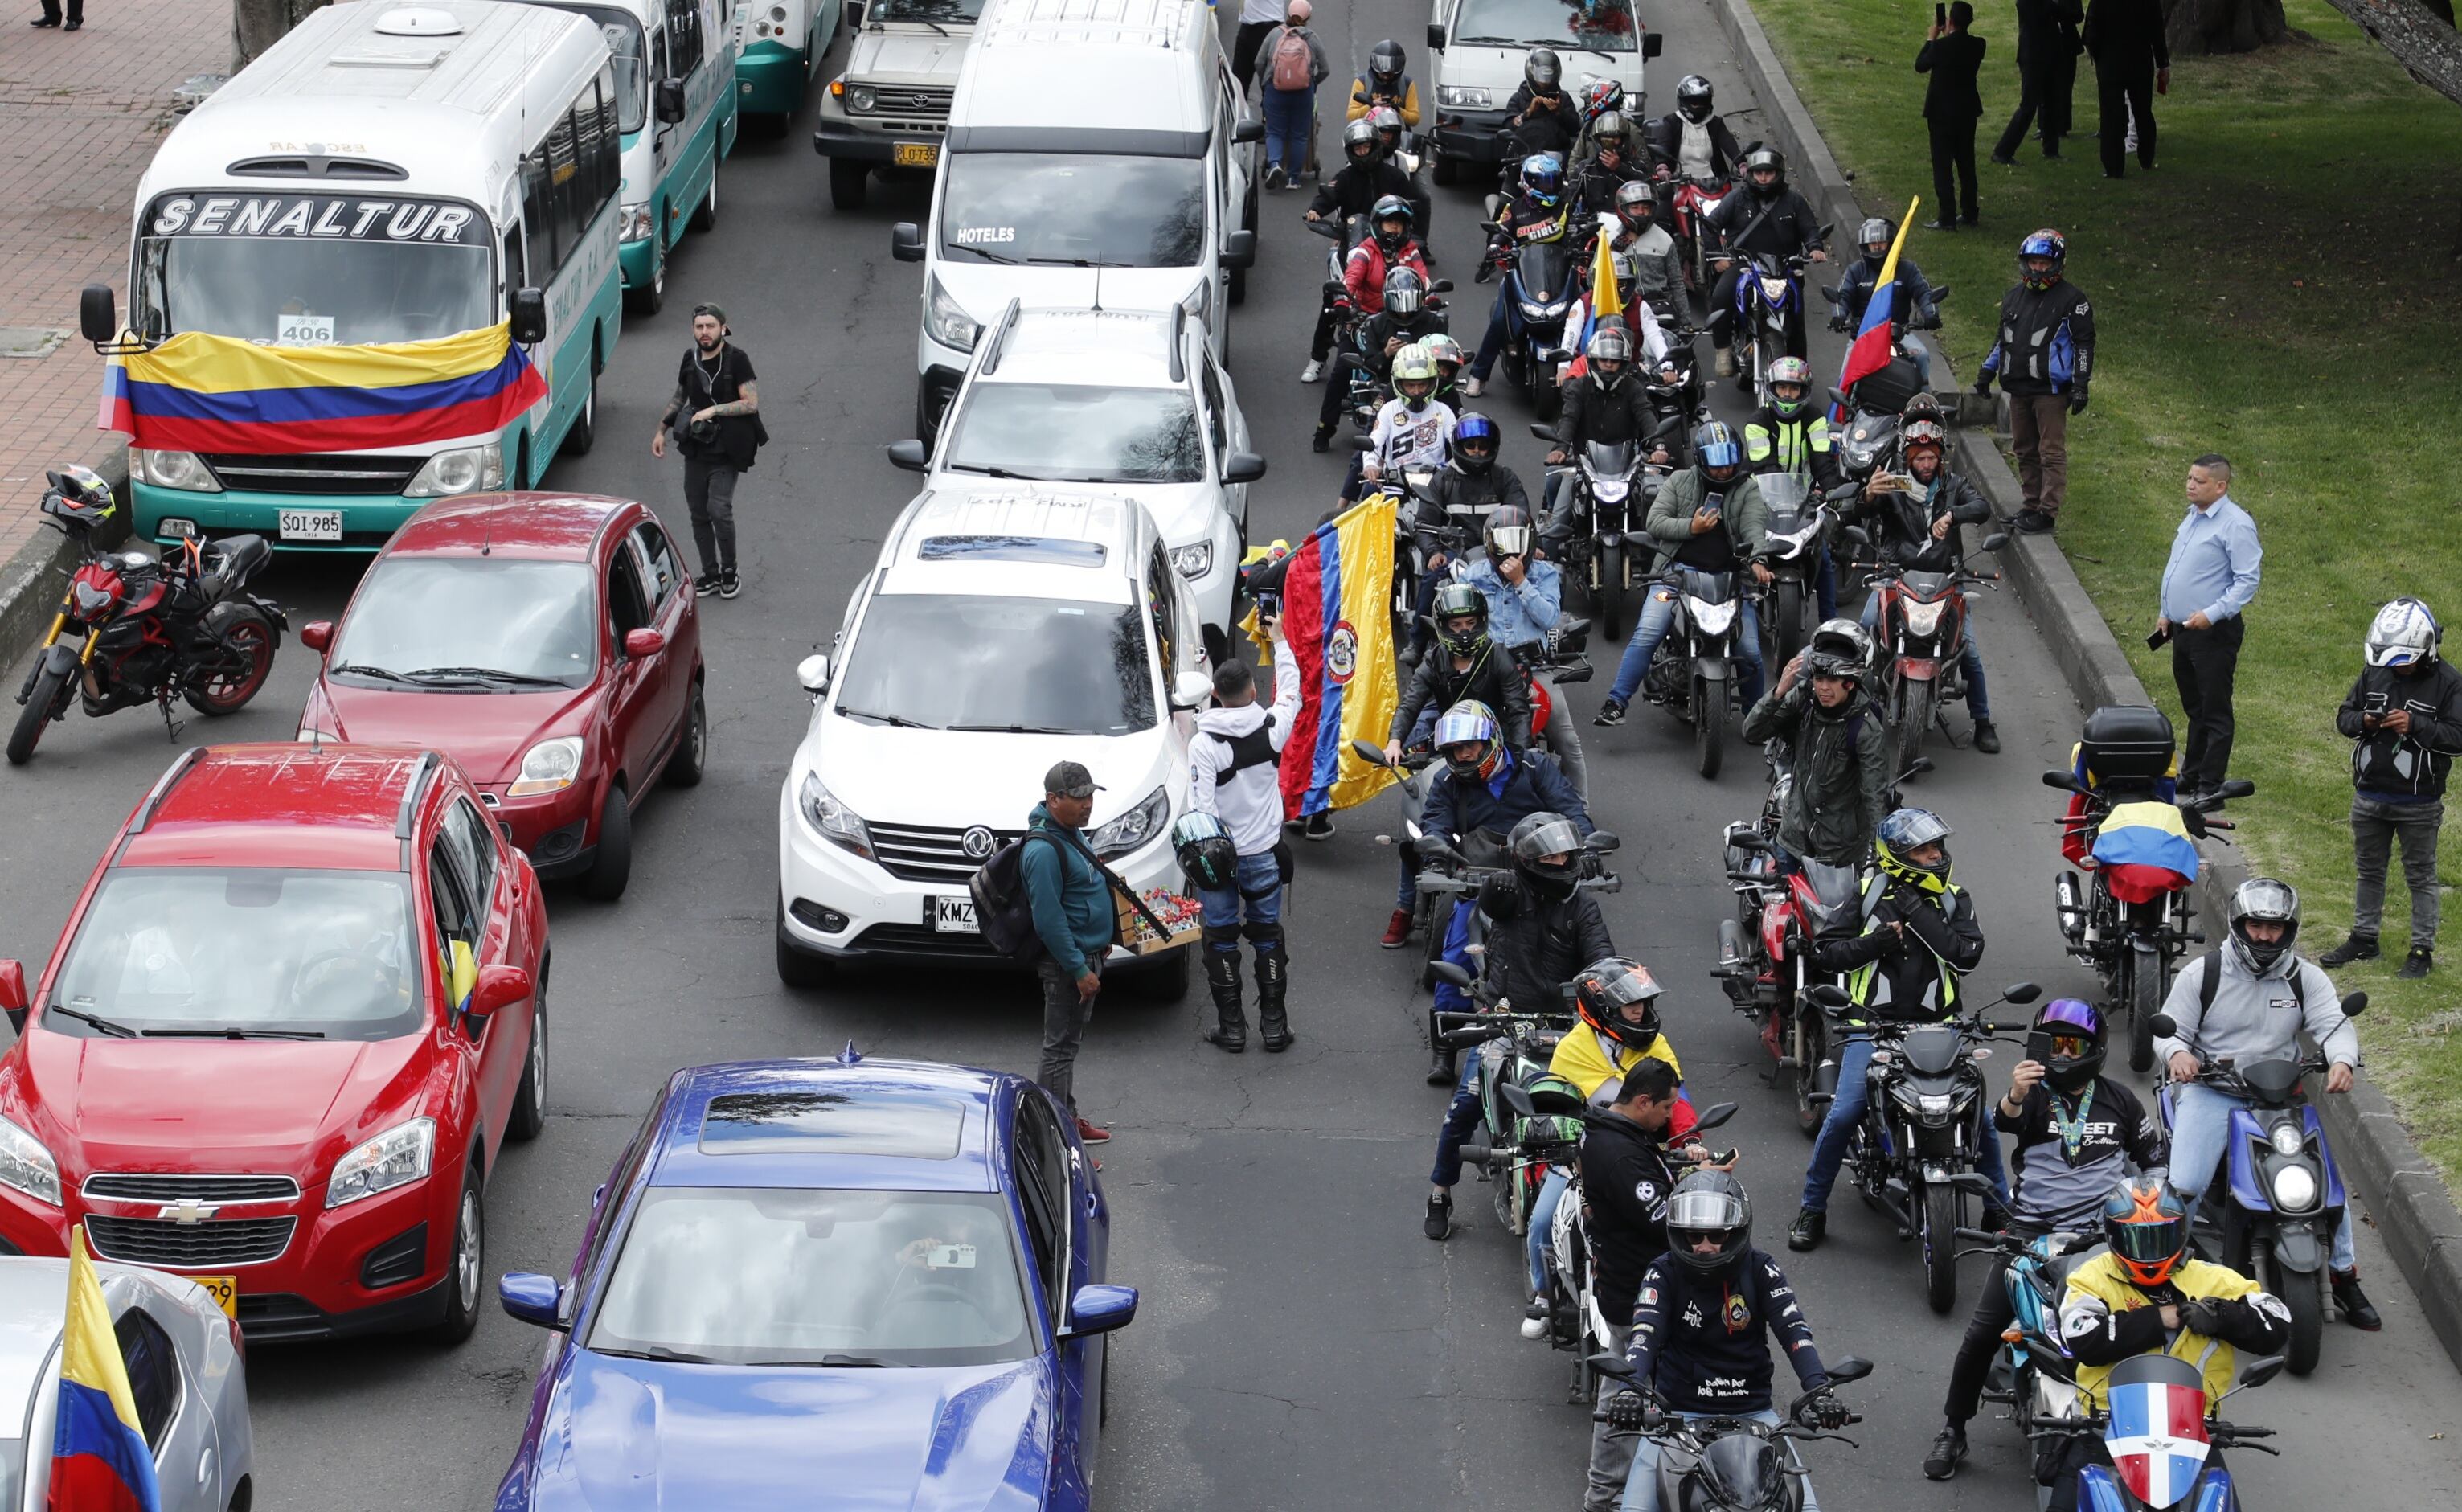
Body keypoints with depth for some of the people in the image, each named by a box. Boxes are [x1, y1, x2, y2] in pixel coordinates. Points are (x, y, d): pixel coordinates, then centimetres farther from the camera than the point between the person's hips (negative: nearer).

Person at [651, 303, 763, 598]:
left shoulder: (736, 359, -10)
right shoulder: (690, 358, 7)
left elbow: (751, 403, -14)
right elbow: (679, 398, 22)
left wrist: (713, 410, -20)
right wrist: (661, 430, 16)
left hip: (726, 449, -6)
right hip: (695, 448, 6)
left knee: (719, 509, -16)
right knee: (699, 512, 7)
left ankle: (729, 571, 1)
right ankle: (710, 575, 19)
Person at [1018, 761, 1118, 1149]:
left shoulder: (1071, 833, 9)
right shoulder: (1043, 850, -24)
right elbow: (1049, 920, -25)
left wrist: (1102, 941, 24)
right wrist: (1080, 970, -24)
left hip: (1087, 953, 10)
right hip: (1066, 962, -10)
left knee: (1070, 1043, 20)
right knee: (1060, 1048, -5)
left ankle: (1068, 1118, 32)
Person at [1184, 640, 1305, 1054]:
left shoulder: (1203, 744, -18)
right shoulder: (1272, 728, -9)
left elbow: (1201, 806, -20)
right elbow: (1291, 692, 13)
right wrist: (1280, 642, 25)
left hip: (1220, 858, -3)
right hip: (1264, 854, 3)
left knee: (1222, 941, 9)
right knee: (1268, 937, 14)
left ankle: (1231, 1027, 11)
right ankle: (1274, 1024, 17)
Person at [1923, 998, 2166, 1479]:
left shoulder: (2118, 1099, 12)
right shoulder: (2032, 1095, 4)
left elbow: (2155, 1155, 23)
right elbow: (2004, 1122, -19)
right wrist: (2014, 1096, -42)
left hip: (2099, 1231, 1)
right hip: (2031, 1230, -1)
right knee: (1983, 1331, -9)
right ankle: (1952, 1430, 5)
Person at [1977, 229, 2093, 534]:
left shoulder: (2071, 301, -4)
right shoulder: (2014, 297, 16)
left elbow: (2084, 344, -5)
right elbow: (2002, 340, 26)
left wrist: (2080, 385, -11)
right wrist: (1986, 372, 24)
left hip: (2051, 390, -7)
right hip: (2019, 388, 7)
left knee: (2052, 453, -6)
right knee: (2025, 451, 11)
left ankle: (2048, 512, -6)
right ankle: (2030, 506, 19)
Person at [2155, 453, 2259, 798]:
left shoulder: (2235, 524, -16)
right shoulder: (2192, 517, 13)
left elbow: (2248, 580, -19)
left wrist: (2212, 614, -25)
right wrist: (2166, 612, 20)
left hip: (2214, 632, -9)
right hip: (2182, 628, 9)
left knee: (2215, 712, -3)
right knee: (2193, 709, 18)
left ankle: (2210, 788, 1)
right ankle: (2191, 776, 28)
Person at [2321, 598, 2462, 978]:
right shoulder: (2374, 673, 1)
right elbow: (2343, 716, 8)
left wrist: (2415, 725, -27)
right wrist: (2364, 721, -14)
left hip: (2418, 802, -5)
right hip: (2369, 797, 5)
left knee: (2421, 877, 5)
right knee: (2370, 870, 18)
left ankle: (2422, 950, 13)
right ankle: (2363, 938, 31)